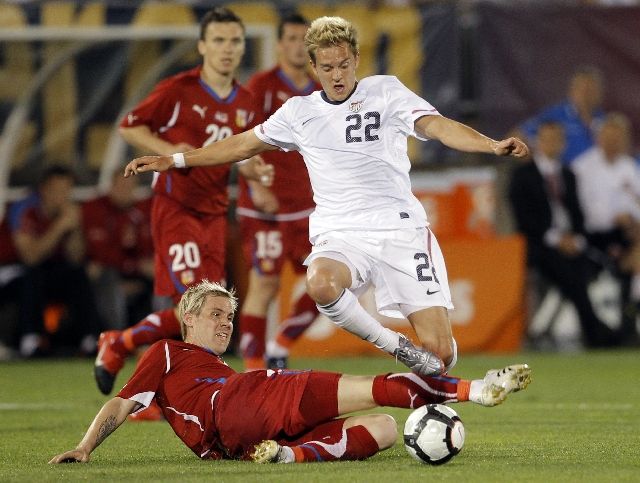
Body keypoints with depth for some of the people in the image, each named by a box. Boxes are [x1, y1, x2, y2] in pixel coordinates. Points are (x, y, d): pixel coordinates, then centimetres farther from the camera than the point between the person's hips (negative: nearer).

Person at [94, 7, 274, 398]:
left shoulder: (246, 105, 9)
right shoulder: (179, 90, -10)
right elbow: (129, 127, -3)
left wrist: (253, 169, 2)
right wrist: (169, 150, -16)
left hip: (214, 213, 7)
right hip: (176, 207, -7)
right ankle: (118, 344, 5)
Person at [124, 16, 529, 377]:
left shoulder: (385, 92, 4)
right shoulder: (299, 112, 13)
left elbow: (437, 126, -9)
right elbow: (244, 144, 25)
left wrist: (492, 145, -27)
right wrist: (172, 161, 27)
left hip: (400, 230, -1)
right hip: (340, 236, 2)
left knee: (441, 354, -12)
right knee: (321, 283, -38)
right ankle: (395, 347, -18)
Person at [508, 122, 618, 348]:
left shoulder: (567, 175, 22)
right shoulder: (522, 175, 6)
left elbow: (577, 211, 19)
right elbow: (523, 217, -2)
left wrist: (577, 238, -2)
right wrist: (554, 238, -11)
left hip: (571, 242, 4)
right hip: (540, 244, -4)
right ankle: (596, 333, -31)